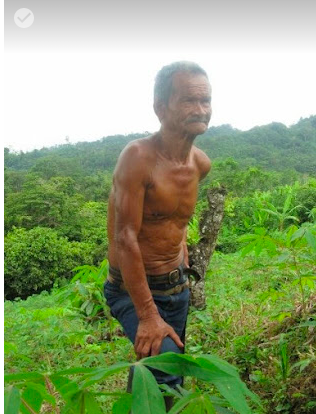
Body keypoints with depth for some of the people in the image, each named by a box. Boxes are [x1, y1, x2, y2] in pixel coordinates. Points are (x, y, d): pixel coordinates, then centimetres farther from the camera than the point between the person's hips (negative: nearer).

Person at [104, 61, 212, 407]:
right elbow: (125, 238, -24)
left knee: (151, 369, 18)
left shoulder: (201, 163, 0)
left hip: (178, 286, 6)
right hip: (133, 289, -6)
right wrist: (148, 315, -24)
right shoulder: (138, 156, -21)